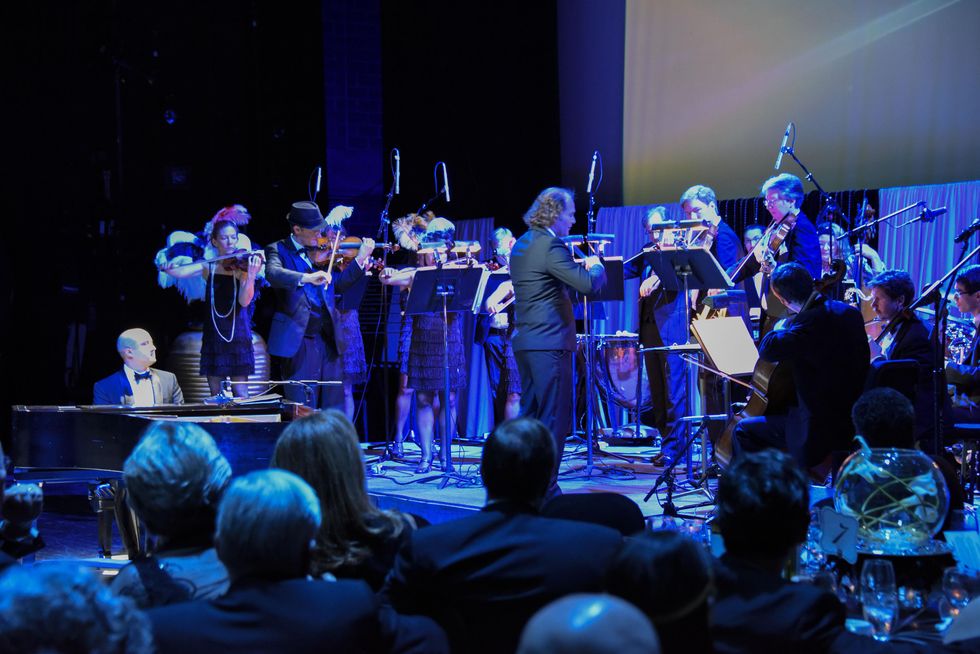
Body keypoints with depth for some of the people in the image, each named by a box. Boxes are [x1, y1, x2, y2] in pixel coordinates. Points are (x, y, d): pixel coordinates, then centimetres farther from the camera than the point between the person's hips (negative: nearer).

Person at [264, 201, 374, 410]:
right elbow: (273, 273, -23)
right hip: (299, 342, -5)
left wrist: (360, 258, 5)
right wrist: (306, 278, -39)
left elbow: (338, 284, 17)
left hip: (327, 342, 5)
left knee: (334, 406, 9)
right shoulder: (278, 250, -2)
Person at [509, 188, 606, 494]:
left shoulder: (521, 245, 14)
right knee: (553, 418, -5)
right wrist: (596, 265, -1)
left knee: (530, 414, 15)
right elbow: (587, 283, -21)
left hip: (524, 341, 9)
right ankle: (545, 486, -4)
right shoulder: (551, 245, -15)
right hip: (549, 341, -9)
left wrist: (580, 265, 17)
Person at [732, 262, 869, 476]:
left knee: (744, 431, 1)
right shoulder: (851, 313, 4)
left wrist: (782, 326, -6)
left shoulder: (812, 320, -24)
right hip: (851, 417, 9)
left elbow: (768, 349, -25)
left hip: (821, 429, -9)